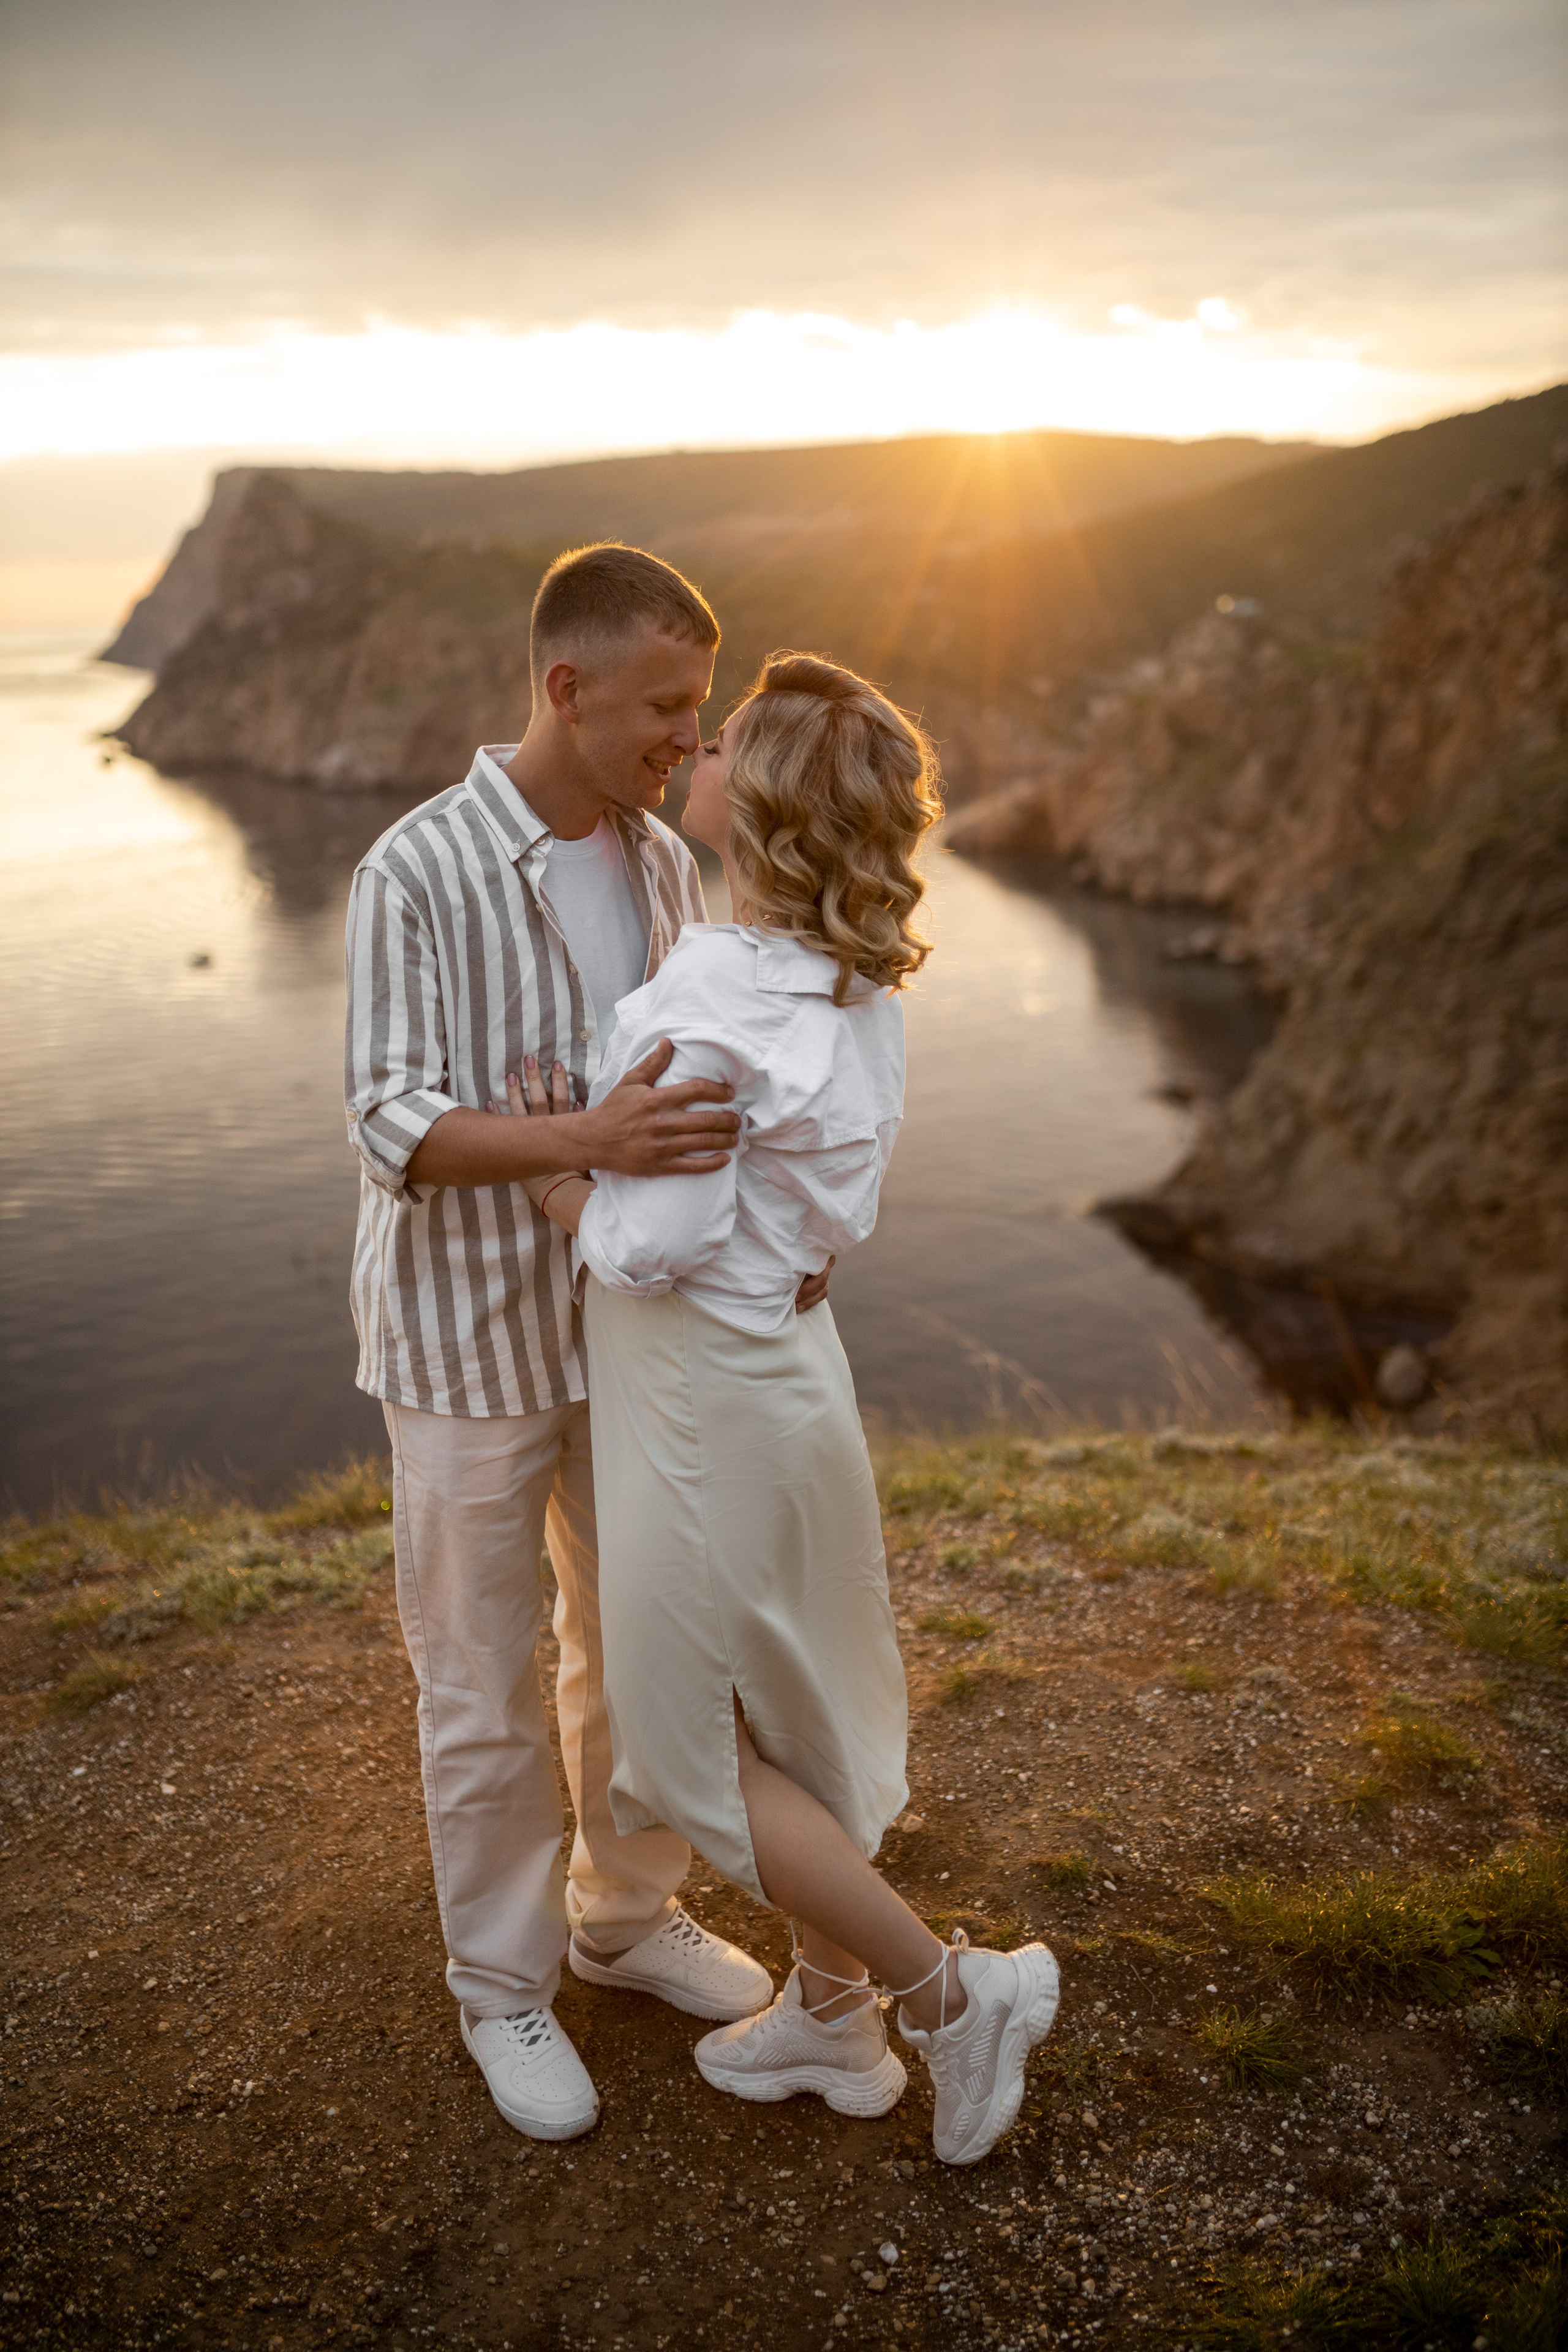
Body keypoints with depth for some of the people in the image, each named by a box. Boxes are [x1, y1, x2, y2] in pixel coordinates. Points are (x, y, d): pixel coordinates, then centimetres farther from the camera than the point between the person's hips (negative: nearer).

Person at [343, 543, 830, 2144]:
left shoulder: (664, 863, 2)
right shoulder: (417, 874, -18)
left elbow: (708, 1081, 5)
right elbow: (390, 1122, -21)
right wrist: (585, 1143, -38)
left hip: (623, 1319, 6)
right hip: (468, 1337, -6)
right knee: (484, 1690, 9)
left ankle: (629, 1916, 41)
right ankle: (503, 1984, 31)